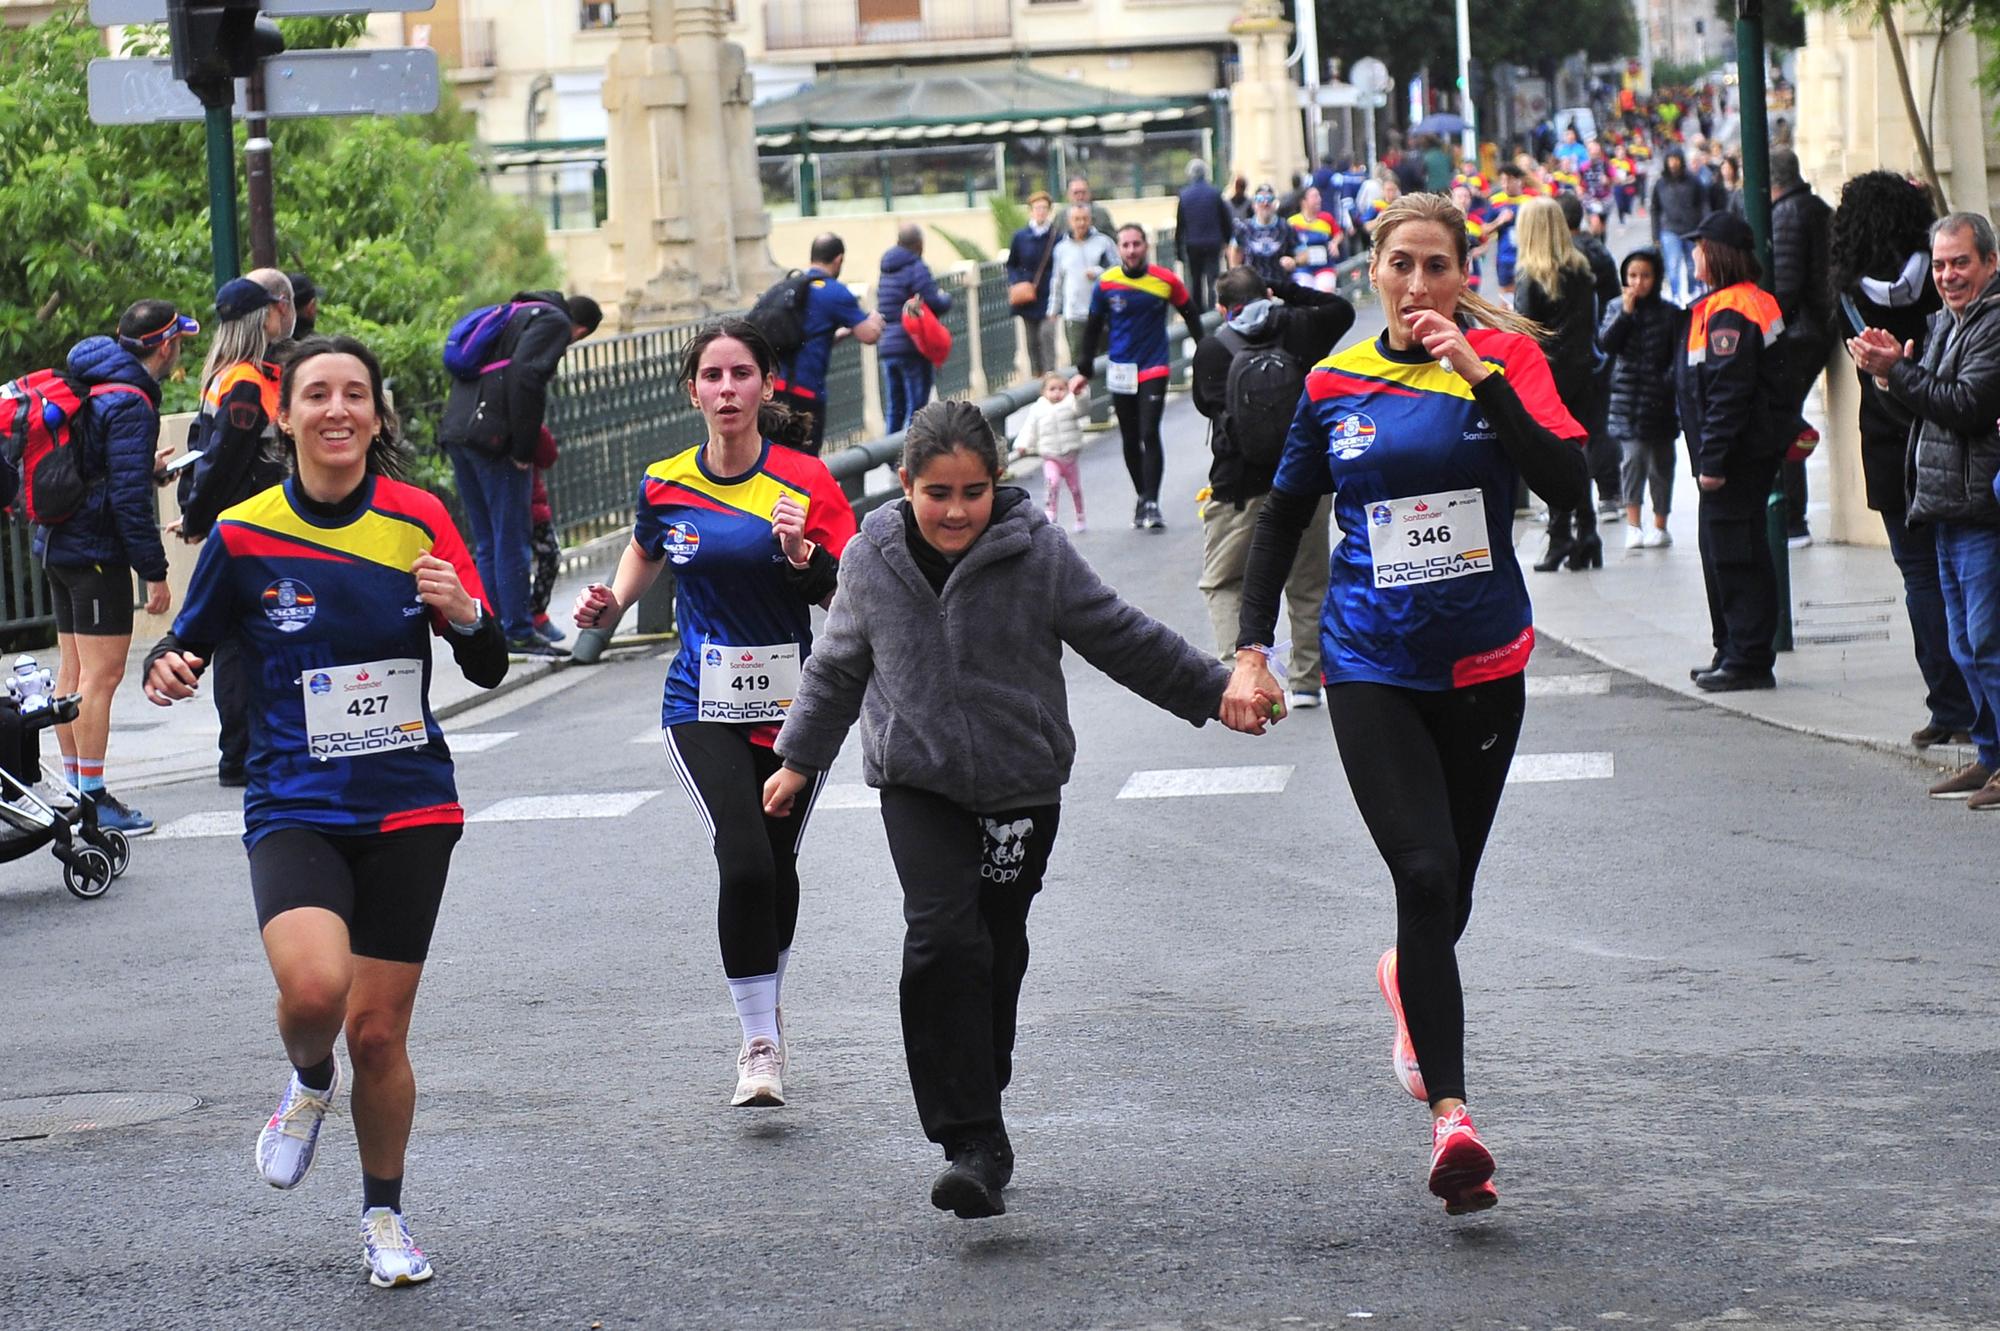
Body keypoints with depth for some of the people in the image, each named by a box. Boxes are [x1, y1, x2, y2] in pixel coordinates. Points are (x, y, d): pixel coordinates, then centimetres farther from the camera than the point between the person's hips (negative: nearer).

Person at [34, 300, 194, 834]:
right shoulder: (129, 405, -18)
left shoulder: (85, 386, 12)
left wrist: (143, 465, 32)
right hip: (96, 551, -10)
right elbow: (128, 497, -22)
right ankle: (93, 798, -7)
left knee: (73, 669, 14)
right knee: (101, 674, -7)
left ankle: (75, 789, 20)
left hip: (58, 544, 10)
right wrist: (155, 572, -18)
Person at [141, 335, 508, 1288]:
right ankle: (310, 1082, 9)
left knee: (378, 1031, 4)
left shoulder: (419, 520, -1)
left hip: (408, 810, 1)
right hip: (294, 807, -1)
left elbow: (489, 671, 3)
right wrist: (168, 673, -16)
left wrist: (465, 614, -19)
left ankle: (384, 1215, 29)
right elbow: (187, 645, 7)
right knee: (314, 987, -27)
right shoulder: (244, 535, -4)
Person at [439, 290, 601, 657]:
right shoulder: (554, 322, 0)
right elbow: (527, 376, -17)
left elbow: (463, 366, 22)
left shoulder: (513, 315, 26)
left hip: (457, 431, 8)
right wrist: (523, 449, -13)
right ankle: (518, 633, -1)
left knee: (486, 541, 13)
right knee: (511, 540, -3)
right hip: (495, 439, -8)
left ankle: (492, 630, 15)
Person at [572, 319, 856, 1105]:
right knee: (745, 861, -18)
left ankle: (767, 1007, 36)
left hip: (793, 704, 0)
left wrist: (802, 557, -27)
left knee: (777, 868, 9)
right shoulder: (664, 485, -1)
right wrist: (611, 607, 4)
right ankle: (760, 1044, -10)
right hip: (704, 707, 0)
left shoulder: (805, 481, -7)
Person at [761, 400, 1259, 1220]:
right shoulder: (871, 560, -2)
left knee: (998, 953, 8)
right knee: (943, 940, -18)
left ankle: (976, 1120, 28)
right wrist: (799, 760, 20)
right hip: (918, 786, 0)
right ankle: (973, 1142, -19)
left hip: (1021, 789, 0)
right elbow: (839, 668, 14)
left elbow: (1125, 641, 2)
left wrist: (1214, 695, 5)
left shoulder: (1038, 555, -9)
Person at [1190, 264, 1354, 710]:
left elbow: (1204, 403, 7)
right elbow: (1342, 309, 20)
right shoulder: (1299, 328, 0)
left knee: (1222, 584, 11)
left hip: (1239, 488, -2)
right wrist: (1288, 292, 19)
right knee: (1307, 585, 15)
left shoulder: (1212, 349, -5)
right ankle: (1306, 682, 16)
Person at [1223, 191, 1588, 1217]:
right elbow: (1282, 518, 13)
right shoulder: (1336, 384, 2)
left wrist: (1480, 376, -22)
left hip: (1483, 663, 1)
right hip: (1371, 667, -1)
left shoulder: (1502, 358, -2)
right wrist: (1250, 649, 6)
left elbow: (1567, 485, -17)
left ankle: (1409, 978, 50)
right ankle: (1450, 1113, -18)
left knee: (1449, 886, 14)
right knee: (1425, 874, -17)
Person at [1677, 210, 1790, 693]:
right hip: (1756, 450, 11)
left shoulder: (1728, 312, -18)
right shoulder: (1758, 302, 15)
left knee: (1734, 553, -6)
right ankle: (1734, 653, 24)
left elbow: (1727, 393, -22)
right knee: (1723, 549, 17)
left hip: (1738, 455, -11)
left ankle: (1747, 658, -3)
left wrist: (1712, 459, -21)